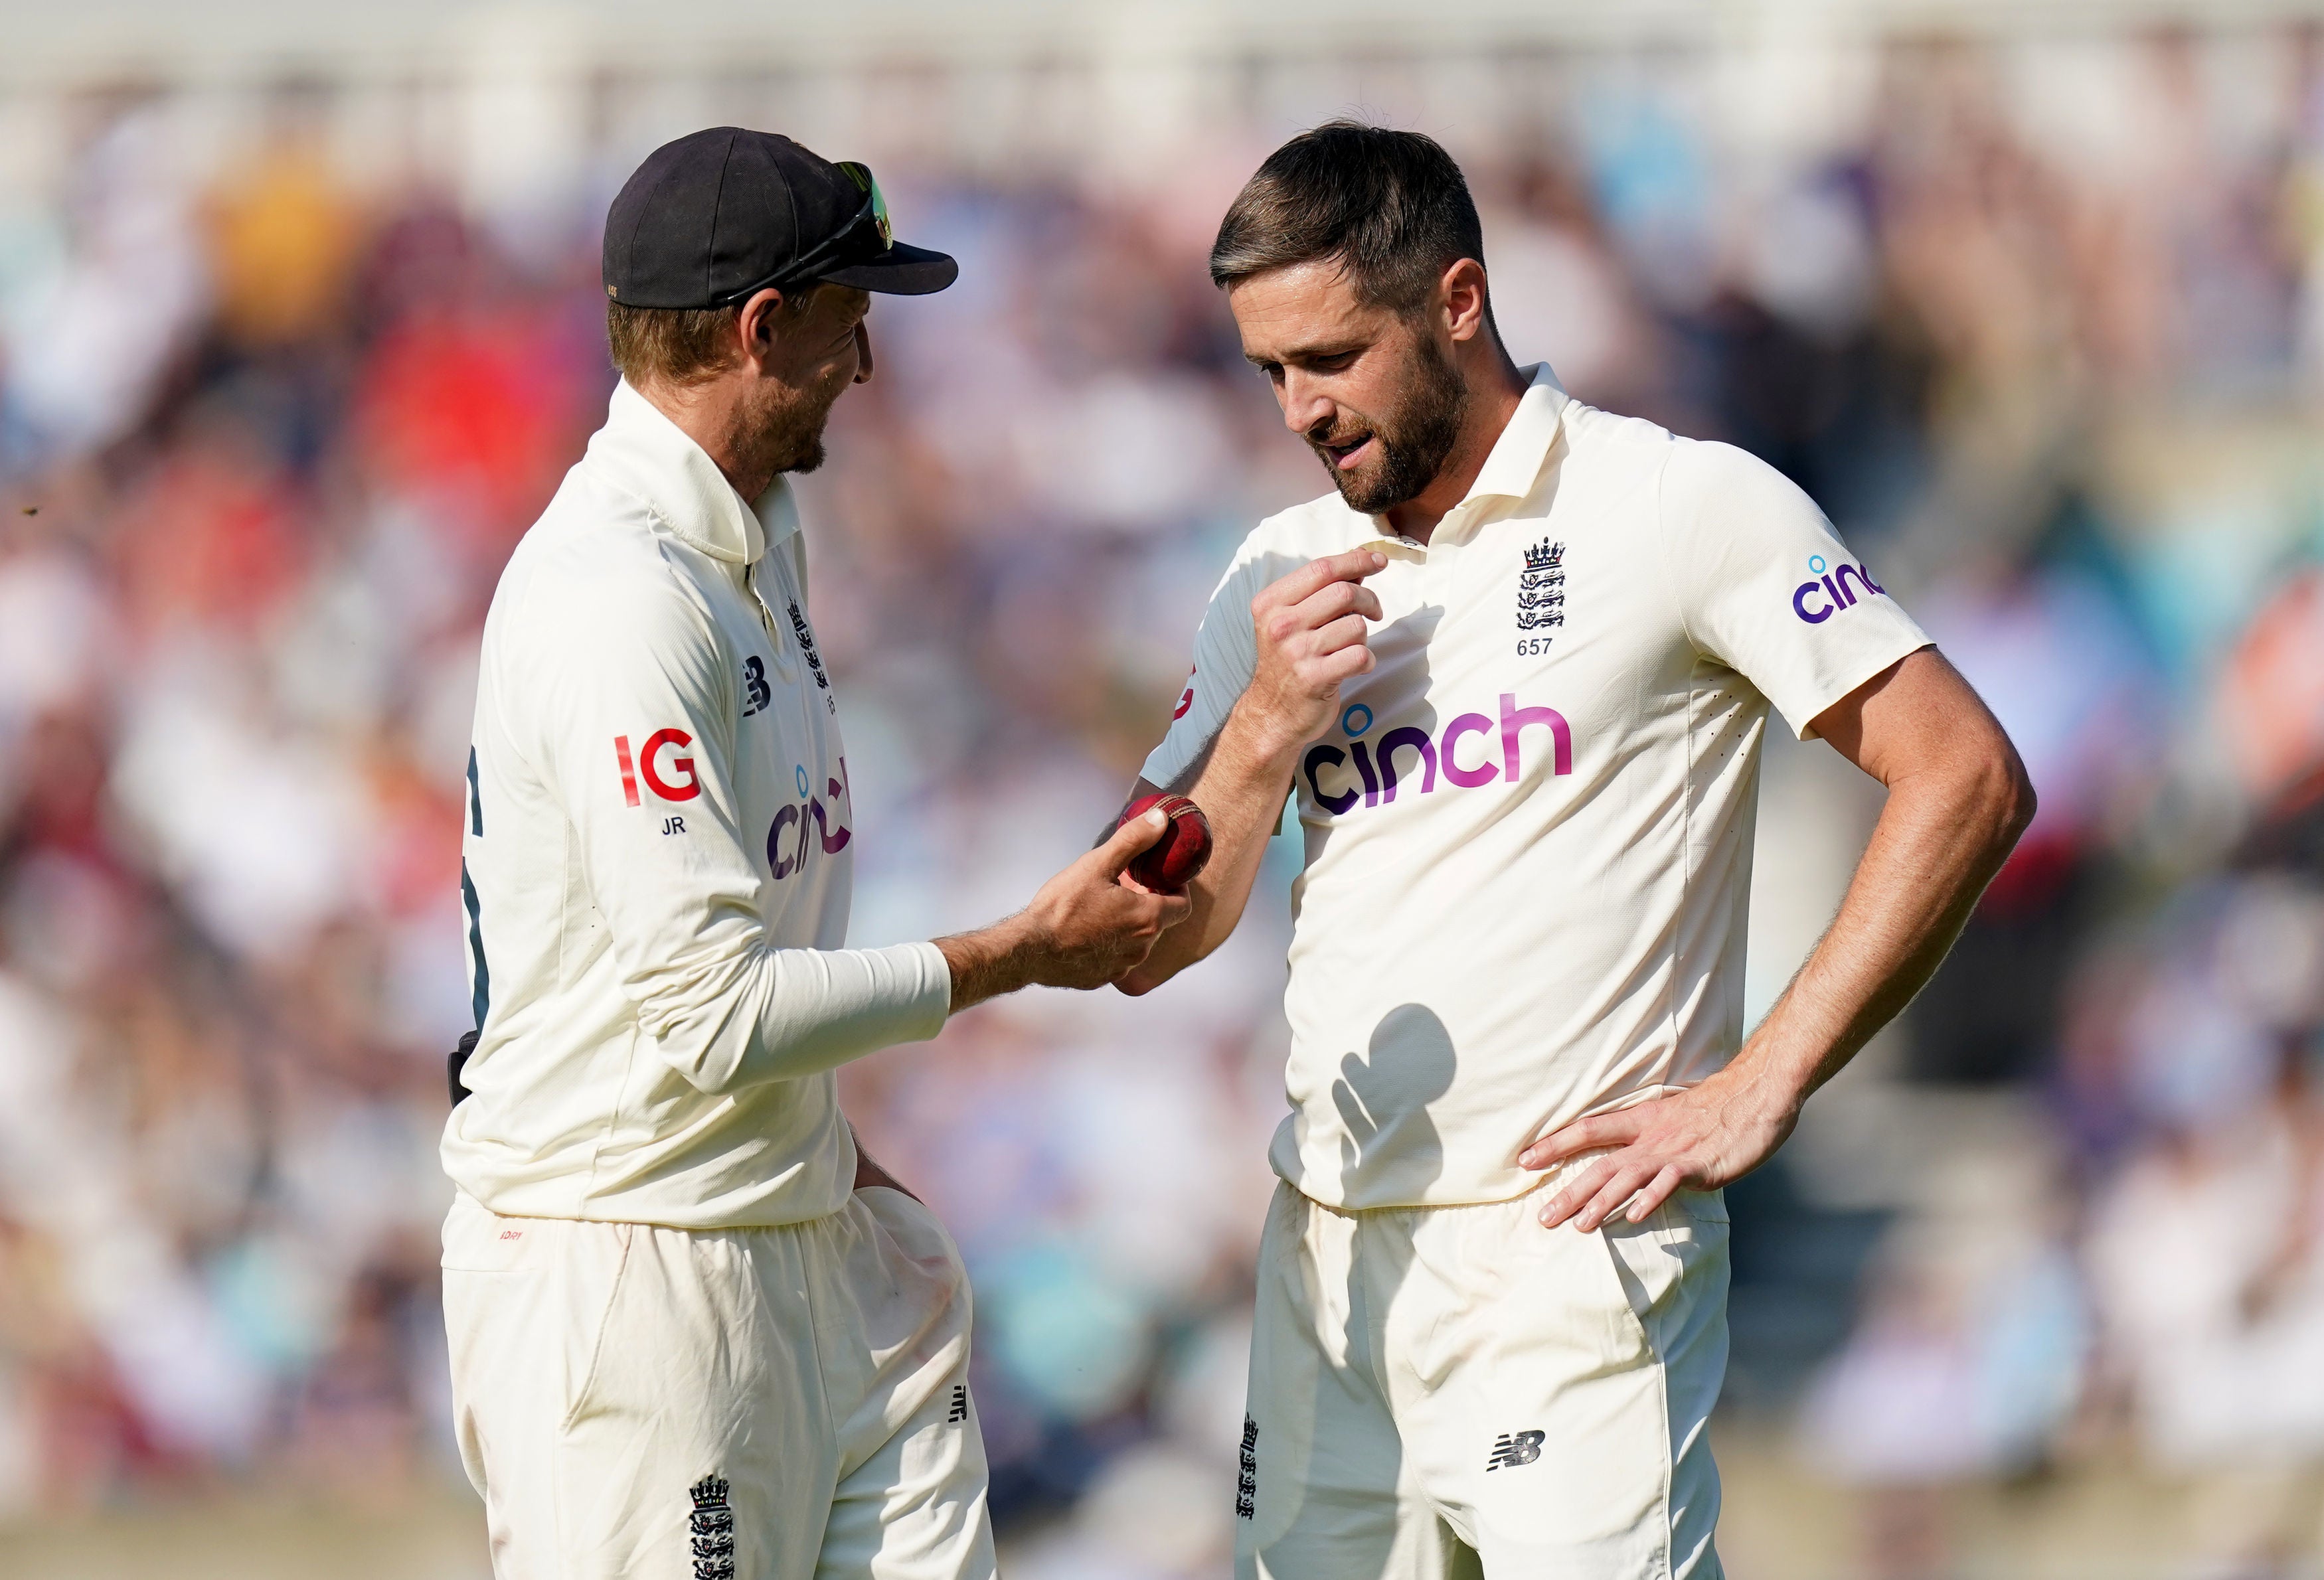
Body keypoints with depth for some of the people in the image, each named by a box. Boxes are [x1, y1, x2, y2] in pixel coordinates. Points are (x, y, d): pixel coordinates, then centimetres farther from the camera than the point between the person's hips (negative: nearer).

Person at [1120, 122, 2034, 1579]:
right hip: (1327, 1260, 6)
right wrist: (1269, 721, -4)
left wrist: (1756, 1092, -11)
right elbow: (1150, 944, 14)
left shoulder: (1686, 510, -4)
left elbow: (1966, 779, -8)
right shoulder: (1284, 579, 14)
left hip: (1567, 1253, -6)